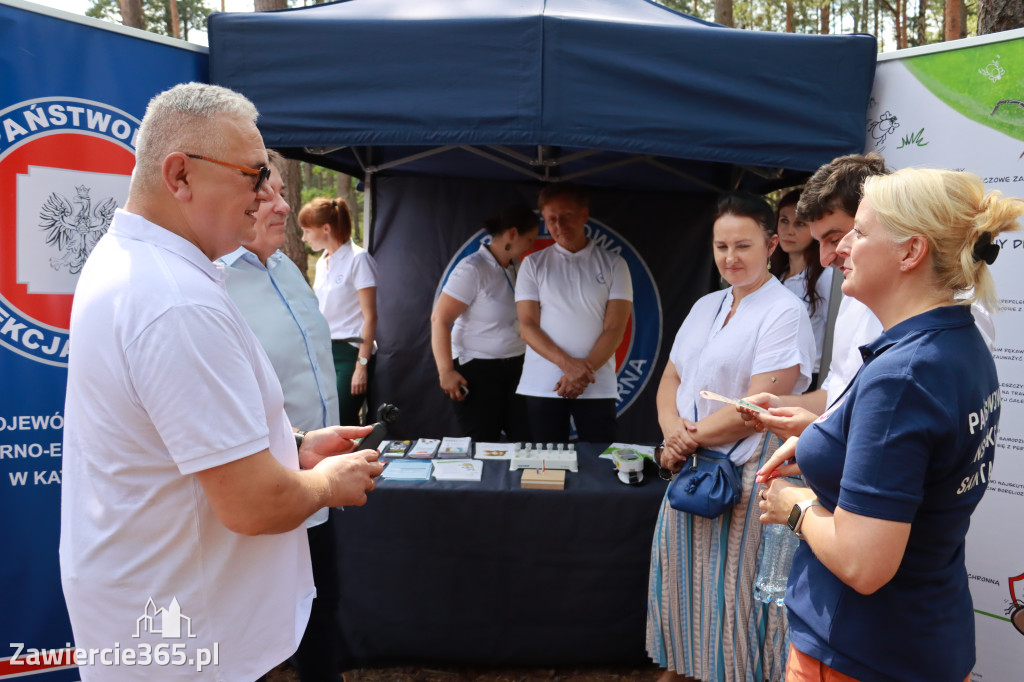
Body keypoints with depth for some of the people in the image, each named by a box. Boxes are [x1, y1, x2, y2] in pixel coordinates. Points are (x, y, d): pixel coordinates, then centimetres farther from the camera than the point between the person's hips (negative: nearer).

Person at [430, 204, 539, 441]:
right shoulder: (472, 269, -14)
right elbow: (440, 319, -16)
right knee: (483, 445, 3)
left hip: (515, 369, 7)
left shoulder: (517, 269, 7)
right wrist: (446, 371, -19)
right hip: (478, 371, -6)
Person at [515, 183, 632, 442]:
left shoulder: (614, 264, 7)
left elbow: (615, 329, 1)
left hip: (597, 386, 0)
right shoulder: (533, 264, 8)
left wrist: (583, 371, -13)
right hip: (542, 386, 1)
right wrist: (567, 363, -14)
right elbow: (527, 326, 1)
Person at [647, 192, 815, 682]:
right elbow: (670, 381, 12)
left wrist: (692, 437, -10)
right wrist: (673, 429, -8)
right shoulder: (705, 307, 13)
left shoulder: (784, 312, -10)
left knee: (727, 599, 2)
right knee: (678, 587, 16)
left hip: (741, 478, -7)